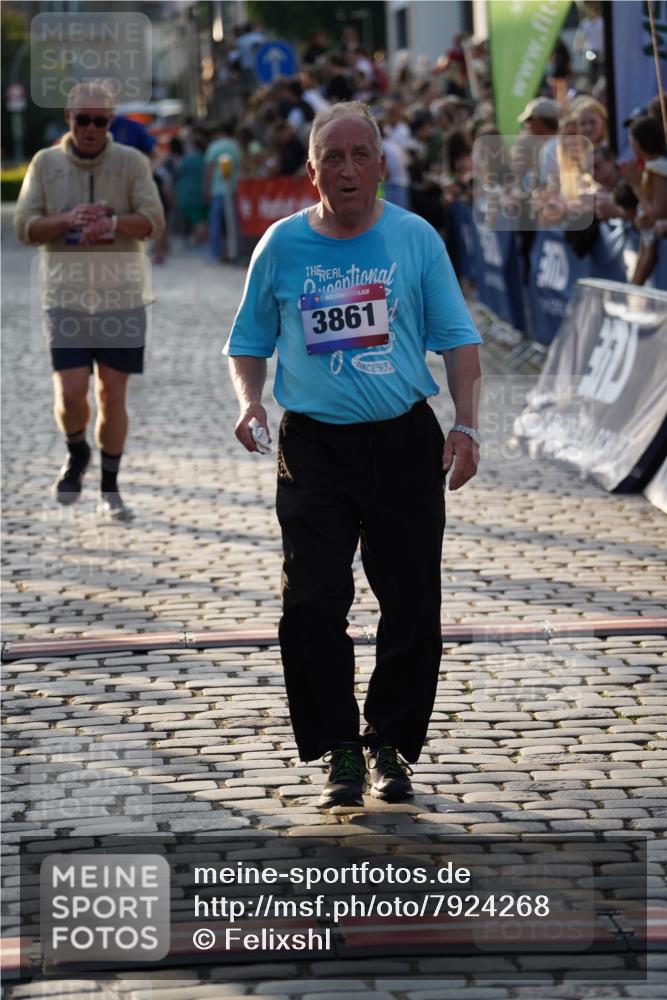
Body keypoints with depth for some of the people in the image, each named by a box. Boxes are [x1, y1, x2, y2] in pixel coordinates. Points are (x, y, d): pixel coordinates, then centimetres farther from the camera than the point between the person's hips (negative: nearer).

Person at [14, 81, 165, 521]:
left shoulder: (132, 162, 0)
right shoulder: (46, 163, 3)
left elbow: (153, 221, -6)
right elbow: (25, 227, 0)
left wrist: (112, 223, -24)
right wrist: (67, 221, -18)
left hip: (121, 297, 0)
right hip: (66, 297, 0)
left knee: (113, 395, 2)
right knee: (71, 393, -8)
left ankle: (110, 490, 15)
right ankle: (77, 453, 24)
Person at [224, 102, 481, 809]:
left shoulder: (416, 239, 4)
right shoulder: (282, 246, 5)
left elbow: (456, 337, 6)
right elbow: (250, 342, 15)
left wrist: (465, 425, -5)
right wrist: (248, 402, -4)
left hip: (405, 441, 0)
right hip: (314, 446, 0)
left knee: (412, 604, 1)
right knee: (314, 604, -9)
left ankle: (390, 744, 17)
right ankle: (339, 752, 4)